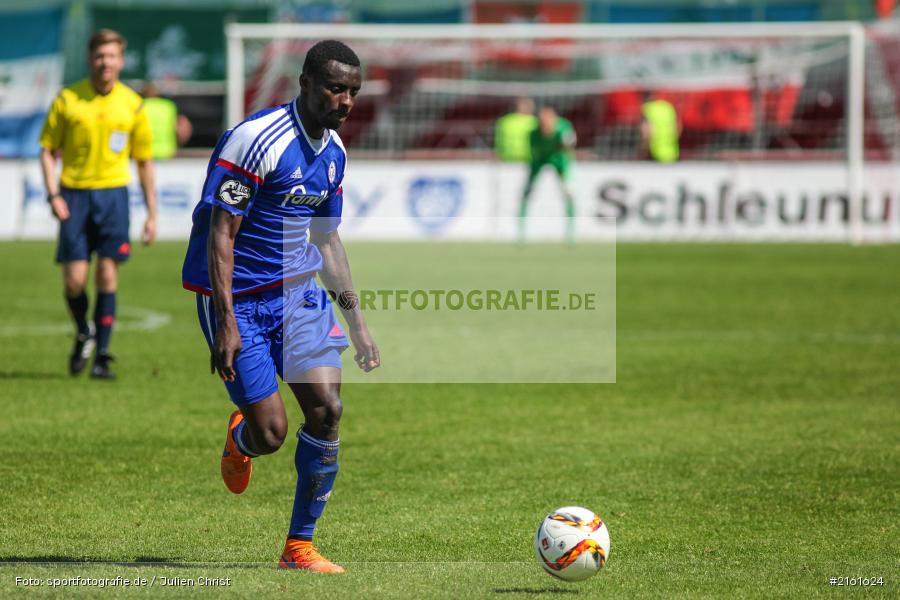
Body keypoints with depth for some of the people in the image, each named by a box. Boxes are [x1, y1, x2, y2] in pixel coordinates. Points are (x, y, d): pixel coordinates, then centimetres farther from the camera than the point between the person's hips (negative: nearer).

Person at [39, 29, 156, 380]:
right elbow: (48, 150, 5)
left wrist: (151, 214, 7)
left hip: (113, 194, 0)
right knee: (74, 279, -5)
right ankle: (83, 334, 24)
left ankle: (102, 356, 2)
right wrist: (53, 194, -8)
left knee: (107, 275, -6)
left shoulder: (132, 105, 4)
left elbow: (144, 162, 10)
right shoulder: (67, 99, 0)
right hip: (75, 195, 0)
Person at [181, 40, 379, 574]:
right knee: (270, 434, -9)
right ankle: (240, 439, 32)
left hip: (297, 290, 7)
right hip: (238, 298, -7)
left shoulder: (334, 151, 7)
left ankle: (300, 546, 3)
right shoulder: (256, 139, -18)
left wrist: (356, 318, 15)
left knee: (326, 408, -9)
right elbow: (220, 234, -18)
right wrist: (226, 324, -23)